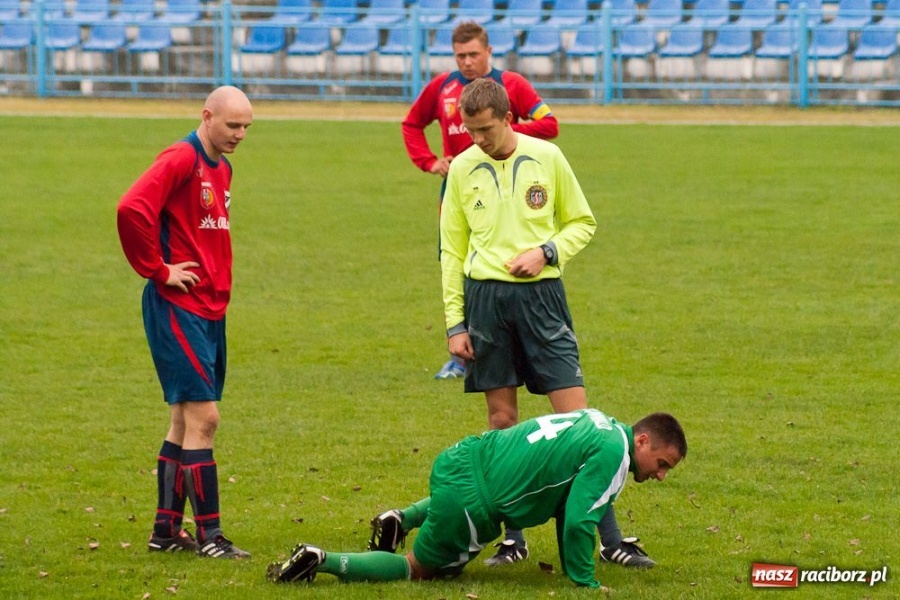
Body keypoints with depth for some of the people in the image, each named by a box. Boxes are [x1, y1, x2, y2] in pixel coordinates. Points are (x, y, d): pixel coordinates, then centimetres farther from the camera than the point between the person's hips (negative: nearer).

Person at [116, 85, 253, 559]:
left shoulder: (221, 169, 15)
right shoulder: (181, 159, -14)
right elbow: (132, 208, -28)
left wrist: (218, 279, 13)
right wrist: (158, 271, -19)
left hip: (210, 310, 9)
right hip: (178, 308, -9)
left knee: (186, 422, 12)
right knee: (202, 417, -9)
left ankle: (166, 530, 19)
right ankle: (208, 535, -6)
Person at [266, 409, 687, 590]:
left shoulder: (599, 424, 16)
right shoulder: (613, 453, -13)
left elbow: (565, 503, 26)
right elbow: (578, 520, -18)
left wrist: (575, 568, 27)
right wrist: (584, 581, -6)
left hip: (460, 458, 9)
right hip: (471, 498, -9)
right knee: (422, 569, 7)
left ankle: (403, 519, 27)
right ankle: (321, 562, -3)